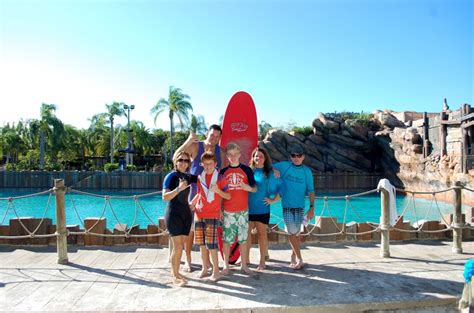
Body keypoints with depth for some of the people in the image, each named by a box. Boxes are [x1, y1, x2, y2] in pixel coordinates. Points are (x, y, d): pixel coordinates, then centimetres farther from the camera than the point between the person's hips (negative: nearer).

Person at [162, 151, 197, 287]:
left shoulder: (188, 177, 8)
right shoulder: (171, 176, -9)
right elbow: (165, 197, -18)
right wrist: (178, 189, -27)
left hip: (186, 214, 6)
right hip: (174, 214, -6)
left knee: (181, 245, 11)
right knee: (178, 246, -7)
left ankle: (175, 271, 23)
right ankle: (175, 276, 4)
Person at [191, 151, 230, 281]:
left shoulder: (220, 178, -3)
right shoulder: (200, 178, 8)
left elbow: (228, 196, -3)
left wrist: (217, 190, -18)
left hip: (212, 215, -4)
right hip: (199, 214, 4)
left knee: (211, 244, -7)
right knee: (201, 243, 9)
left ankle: (216, 271, 4)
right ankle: (205, 268, 23)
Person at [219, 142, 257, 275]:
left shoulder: (246, 170, 3)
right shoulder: (223, 172, 5)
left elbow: (255, 188, 5)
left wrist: (249, 188, -16)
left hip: (243, 210, 0)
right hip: (227, 211, 0)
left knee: (243, 238, 6)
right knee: (227, 239, 5)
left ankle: (244, 264, 20)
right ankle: (226, 265, 17)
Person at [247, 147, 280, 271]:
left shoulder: (270, 173, 2)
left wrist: (274, 200, -4)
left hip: (262, 209, -1)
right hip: (247, 208, 1)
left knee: (262, 234, 6)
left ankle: (262, 261, 17)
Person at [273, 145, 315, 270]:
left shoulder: (307, 171, 2)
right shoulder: (284, 166, -1)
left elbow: (310, 191, 4)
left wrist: (312, 208, -1)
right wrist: (275, 170, -13)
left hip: (300, 206, 1)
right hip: (287, 205, -1)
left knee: (296, 233, 9)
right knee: (292, 233, -5)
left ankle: (293, 256, 27)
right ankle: (299, 259, 4)